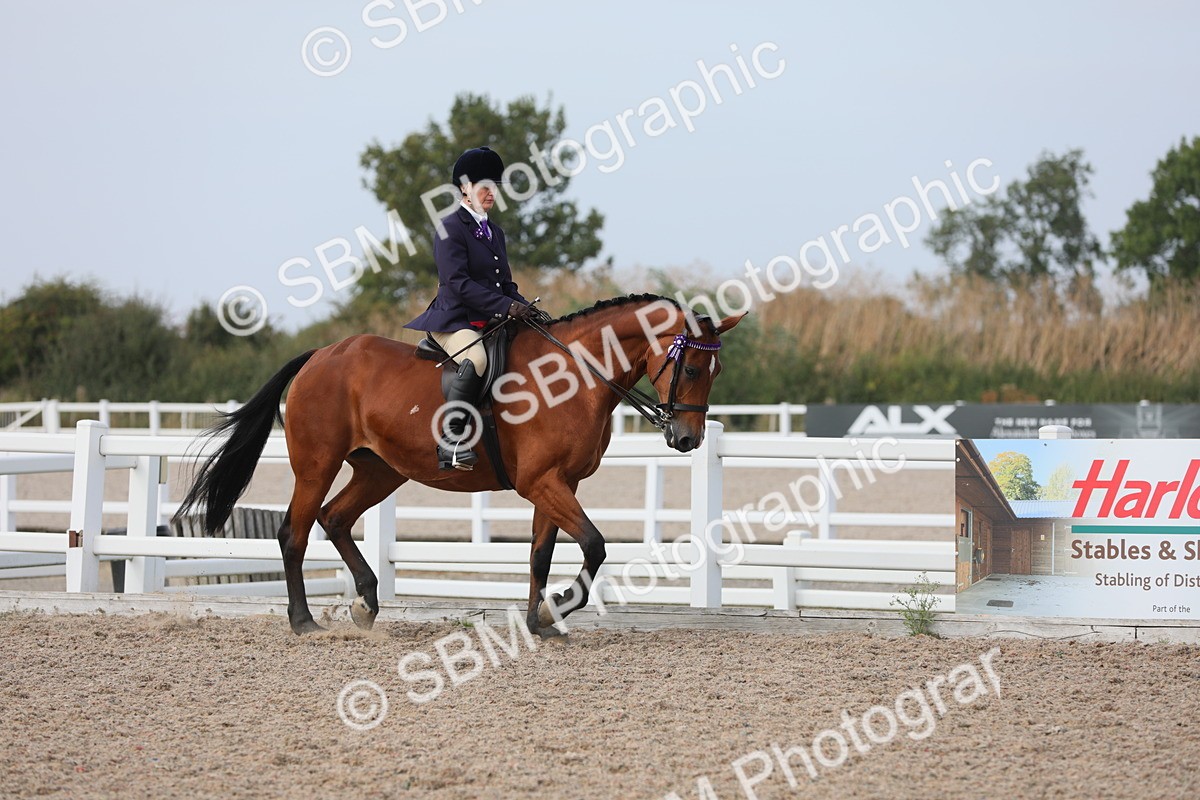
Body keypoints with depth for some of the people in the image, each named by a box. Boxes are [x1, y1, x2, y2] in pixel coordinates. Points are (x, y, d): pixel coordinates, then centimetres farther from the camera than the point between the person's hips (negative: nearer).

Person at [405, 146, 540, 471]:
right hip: (453, 320, -9)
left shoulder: (495, 231, 20)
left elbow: (505, 284, 23)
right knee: (477, 358, -36)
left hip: (489, 322, 9)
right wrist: (506, 306, -23)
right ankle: (451, 441, -34)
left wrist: (527, 309, 2)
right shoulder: (451, 228, -5)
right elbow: (458, 282, -16)